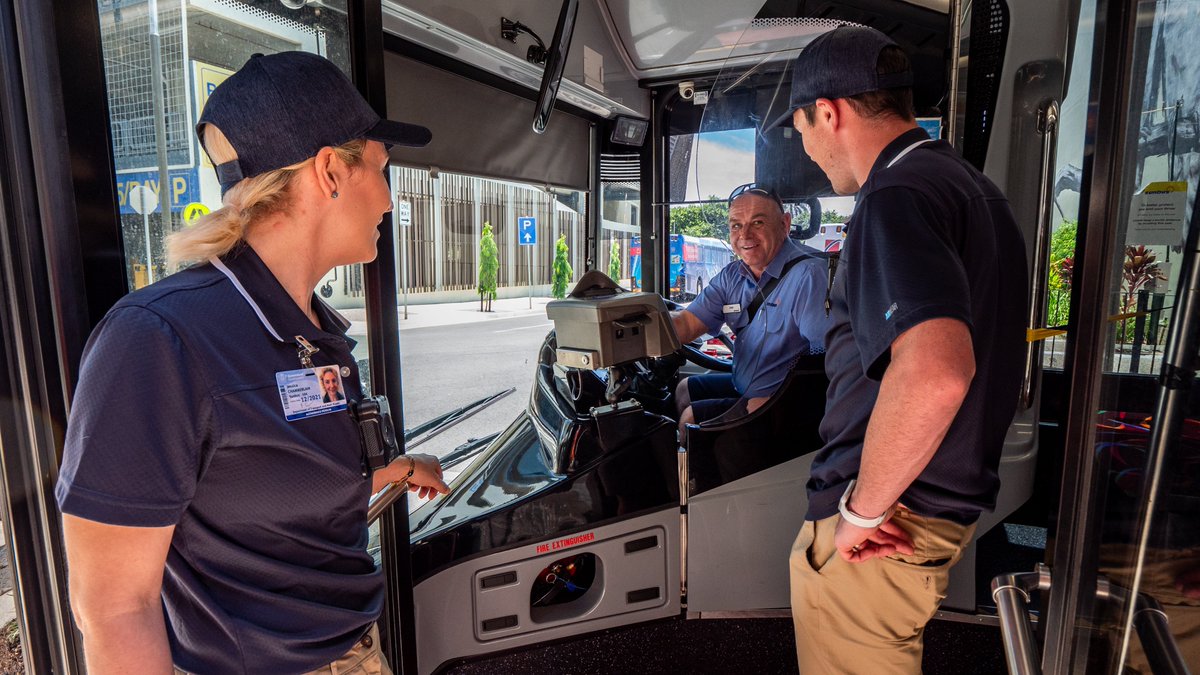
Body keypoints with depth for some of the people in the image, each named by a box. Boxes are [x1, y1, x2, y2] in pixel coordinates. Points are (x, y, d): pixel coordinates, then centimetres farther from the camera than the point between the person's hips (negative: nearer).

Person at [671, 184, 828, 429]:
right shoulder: (731, 277, 3)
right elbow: (687, 323, 0)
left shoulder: (808, 275, -23)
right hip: (742, 386, 9)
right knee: (683, 390, 20)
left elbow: (826, 354, -30)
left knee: (691, 417, -10)